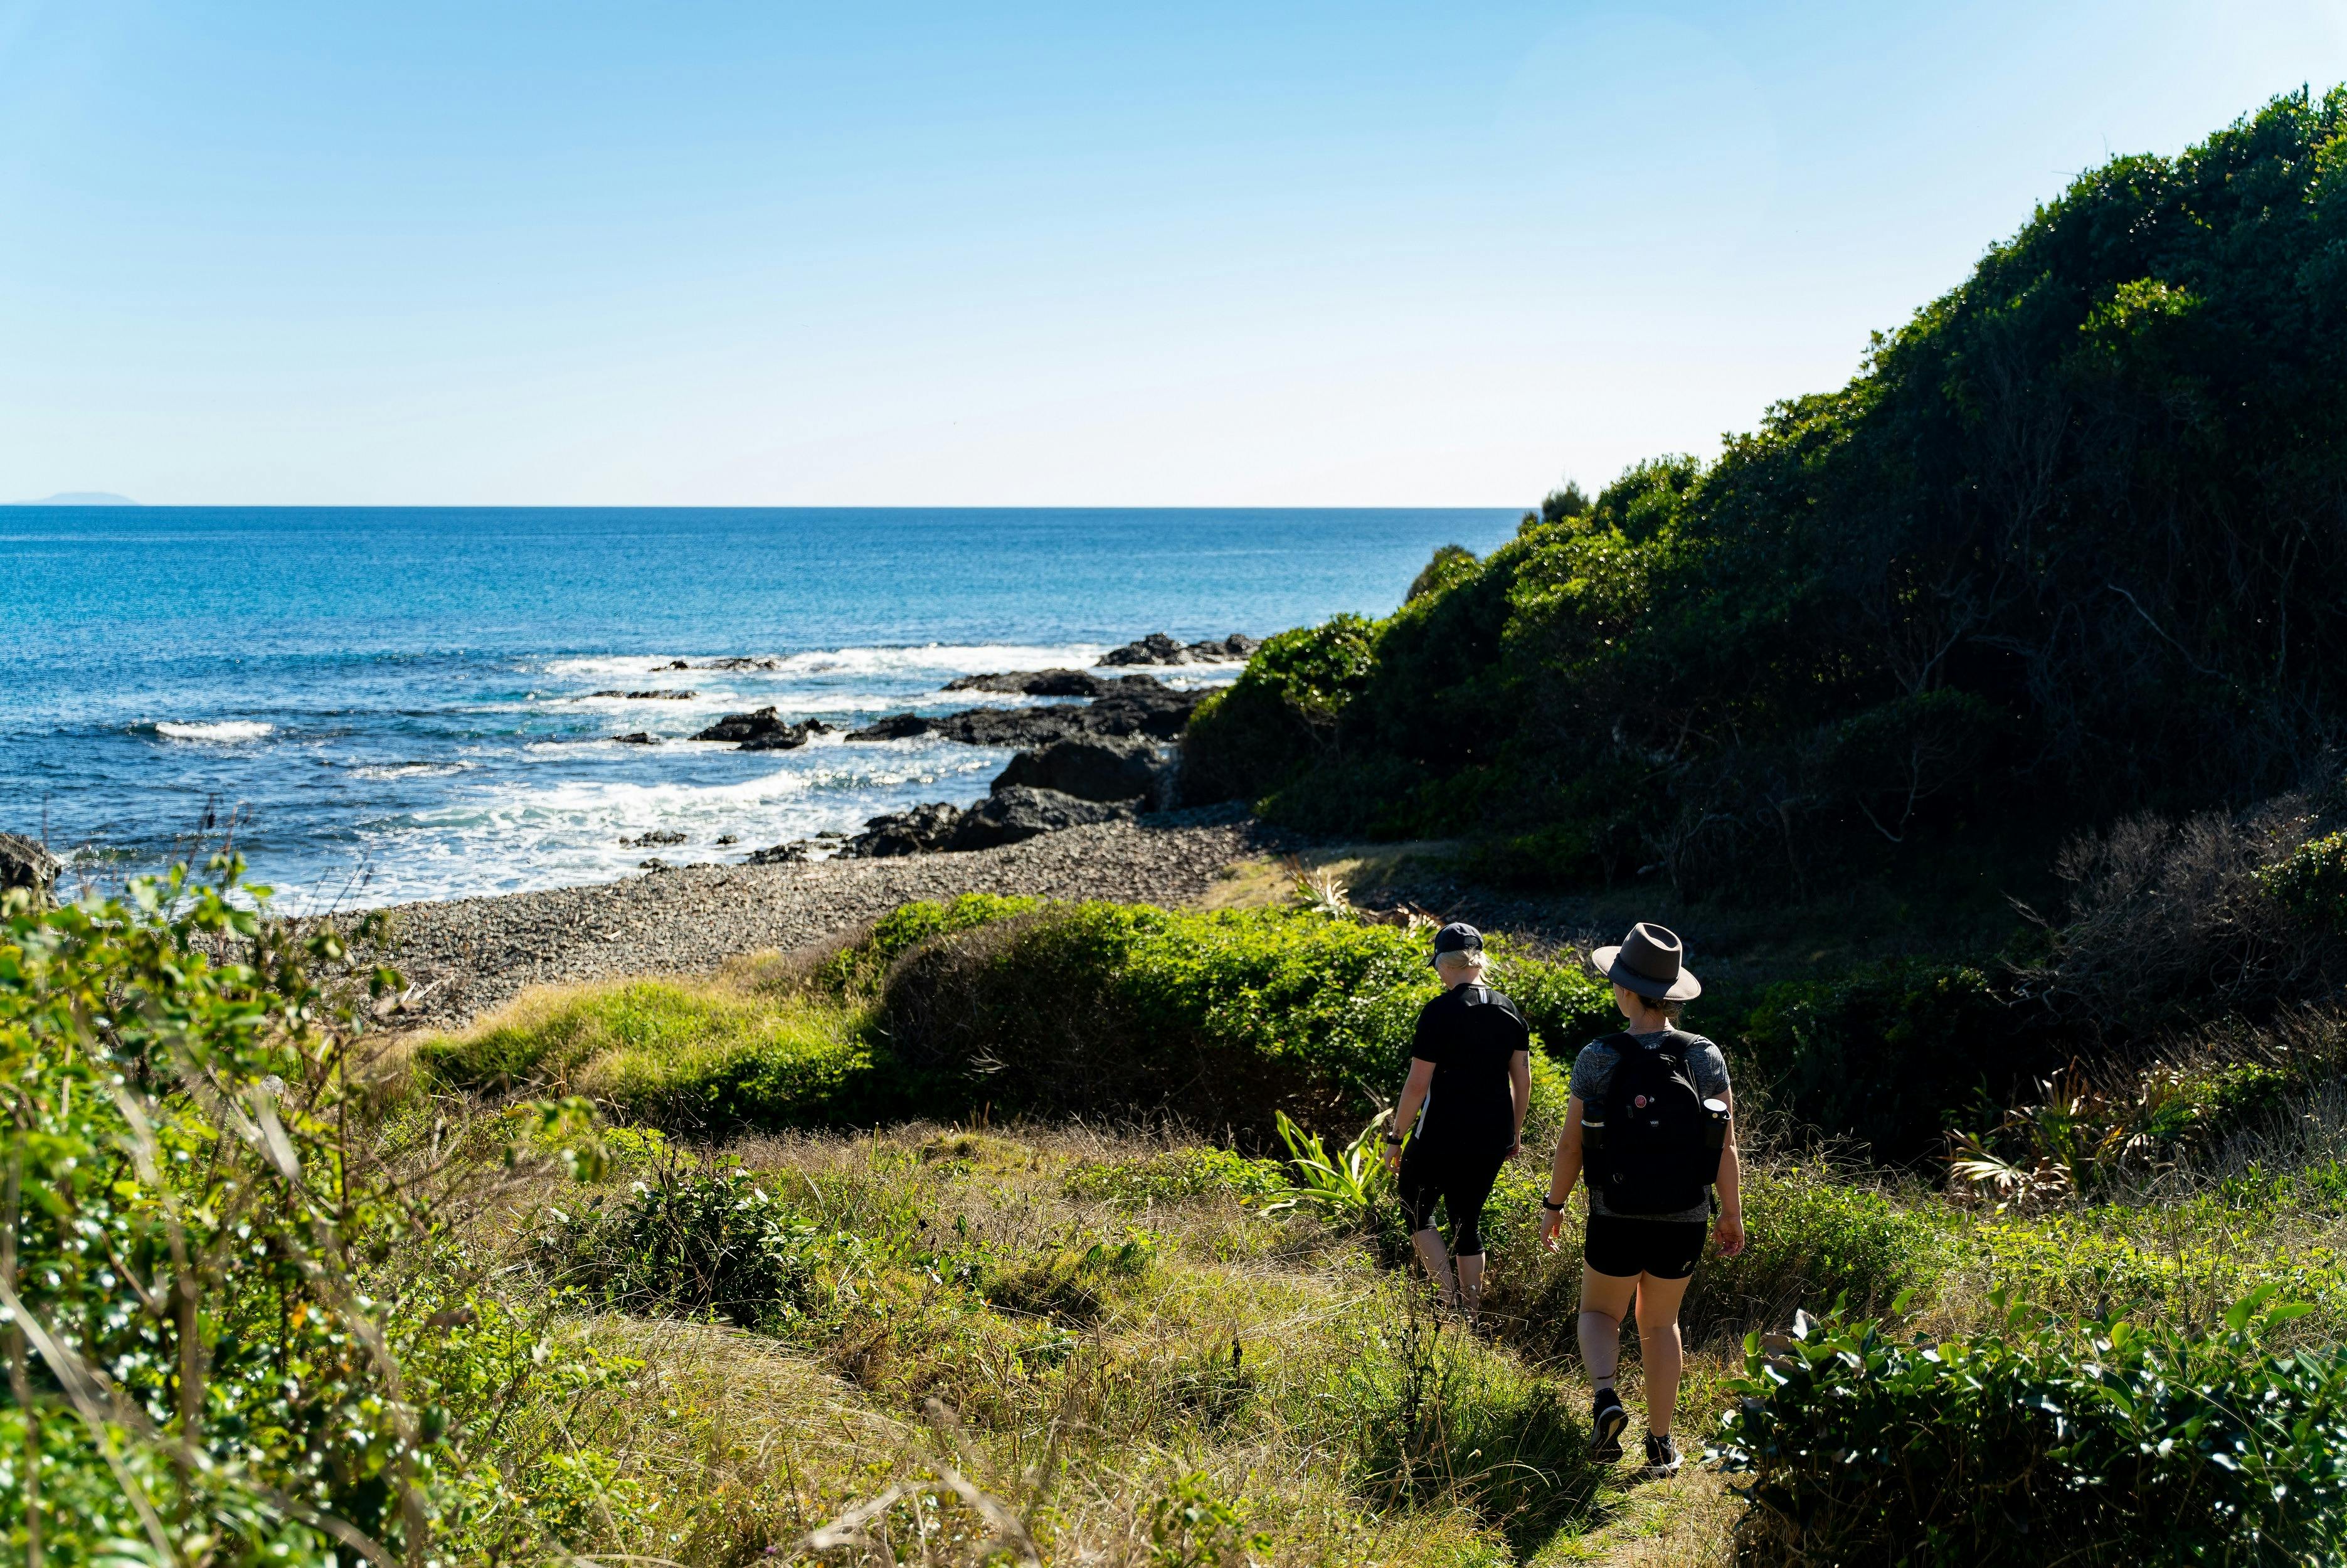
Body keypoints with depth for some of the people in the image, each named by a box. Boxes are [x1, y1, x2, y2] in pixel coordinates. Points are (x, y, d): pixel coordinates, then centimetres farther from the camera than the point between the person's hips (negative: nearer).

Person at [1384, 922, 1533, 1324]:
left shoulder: (1439, 1012, -14)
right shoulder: (1508, 1010, 4)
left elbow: (1418, 1083, -14)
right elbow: (1522, 1076, 9)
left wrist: (1395, 1138, -6)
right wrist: (1515, 1129, 21)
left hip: (1442, 1136, -6)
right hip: (1493, 1138, 6)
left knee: (1416, 1208, 12)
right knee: (1467, 1219, 17)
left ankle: (1451, 1299, -1)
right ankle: (1472, 1312, 18)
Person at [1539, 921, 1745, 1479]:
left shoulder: (1597, 1058, -12)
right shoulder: (1706, 1057, -7)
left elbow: (1571, 1145, -8)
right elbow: (1726, 1147, -4)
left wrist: (1554, 1206, 6)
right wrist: (1733, 1215, 8)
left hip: (1617, 1220, -2)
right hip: (1683, 1222, 2)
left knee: (1600, 1313, 20)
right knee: (1660, 1324, 20)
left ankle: (1604, 1398, -5)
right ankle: (1661, 1444, 22)